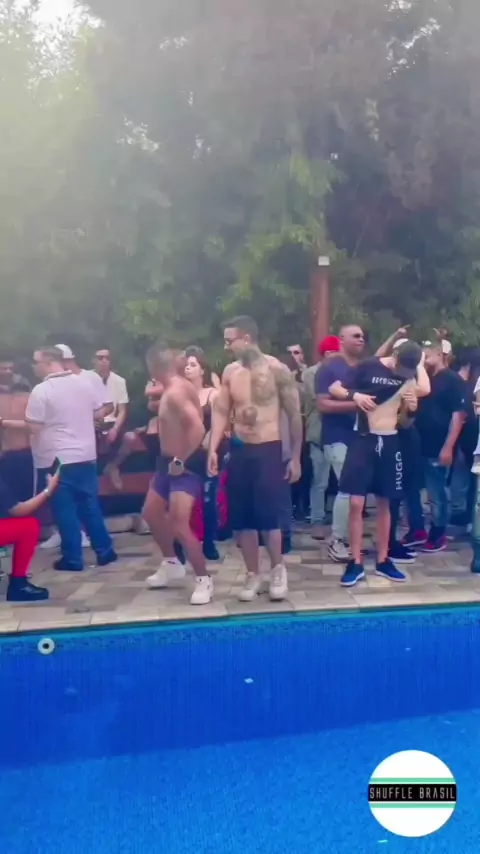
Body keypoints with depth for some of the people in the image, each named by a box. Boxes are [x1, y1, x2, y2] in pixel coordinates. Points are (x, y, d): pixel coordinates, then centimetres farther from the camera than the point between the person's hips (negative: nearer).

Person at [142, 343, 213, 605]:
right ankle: (171, 563, 37)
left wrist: (182, 461, -24)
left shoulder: (176, 392, -22)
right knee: (151, 513, 20)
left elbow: (198, 428, -32)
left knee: (179, 525, -13)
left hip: (185, 465, -11)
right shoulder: (171, 389, 9)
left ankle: (204, 580, 2)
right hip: (170, 461, 11)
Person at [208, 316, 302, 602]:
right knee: (242, 518, 6)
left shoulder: (277, 370, -9)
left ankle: (278, 570, 17)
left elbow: (295, 415, -5)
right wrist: (213, 449, -6)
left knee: (268, 516, -7)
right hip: (239, 450, 5)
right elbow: (221, 412, 7)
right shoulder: (230, 372, 4)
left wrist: (296, 457, -5)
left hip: (269, 450, -4)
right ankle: (254, 575, 20)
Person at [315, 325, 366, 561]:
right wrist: (354, 404, -23)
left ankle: (345, 537, 20)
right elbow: (323, 404, -14)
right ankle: (337, 541, 2)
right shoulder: (329, 369, -6)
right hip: (338, 438, -7)